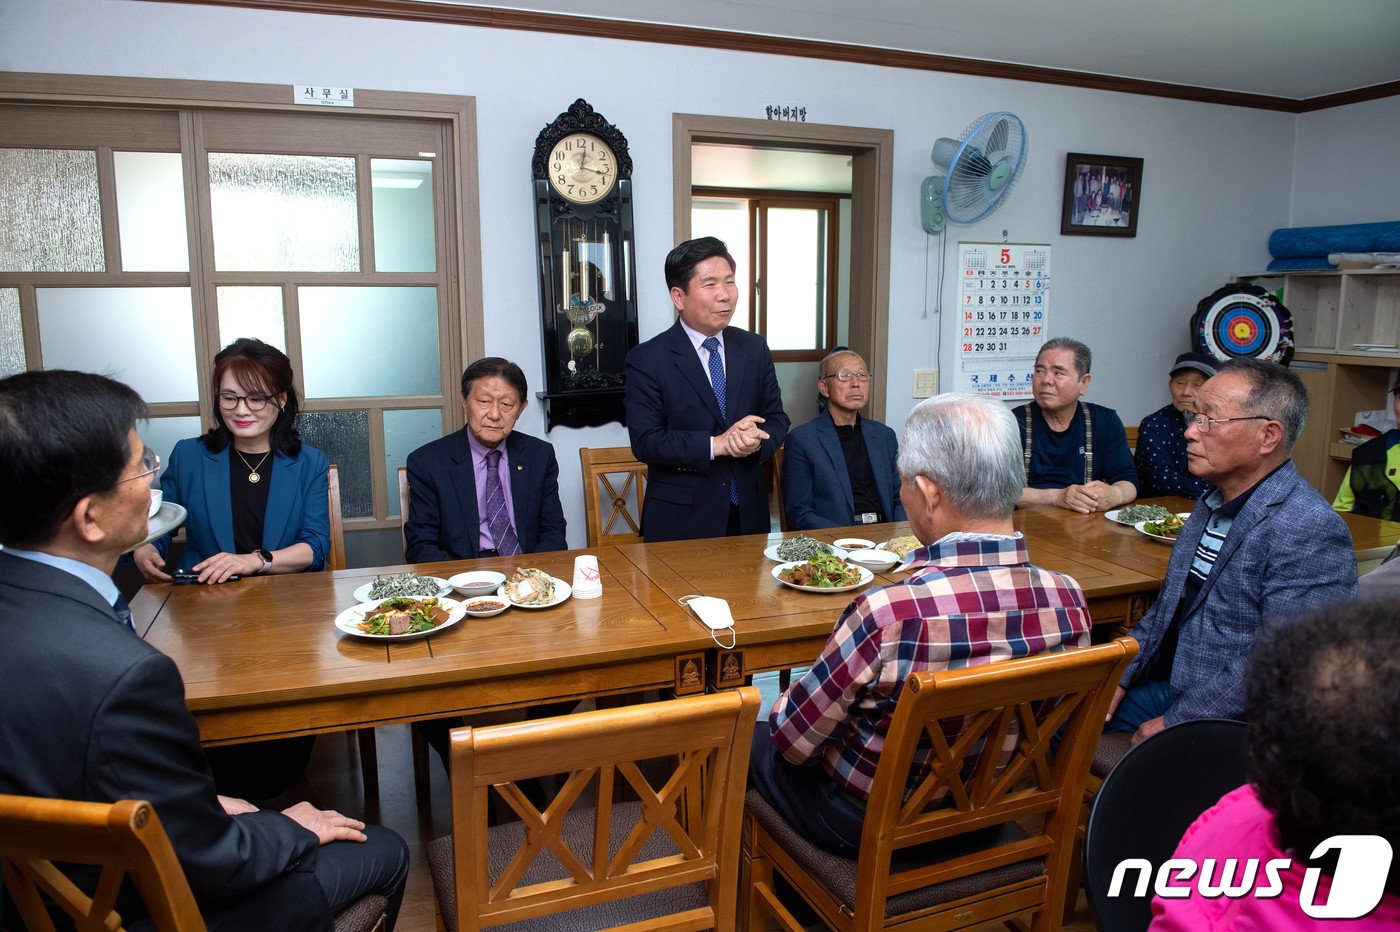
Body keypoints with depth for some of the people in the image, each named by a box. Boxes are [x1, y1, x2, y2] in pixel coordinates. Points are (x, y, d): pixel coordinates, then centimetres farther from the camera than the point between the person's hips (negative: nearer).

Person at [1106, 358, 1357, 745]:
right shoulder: (1213, 506, 9)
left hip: (1234, 726, -8)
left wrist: (1174, 723, -19)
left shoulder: (1310, 532, -21)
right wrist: (1119, 677, 4)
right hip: (1173, 687, 8)